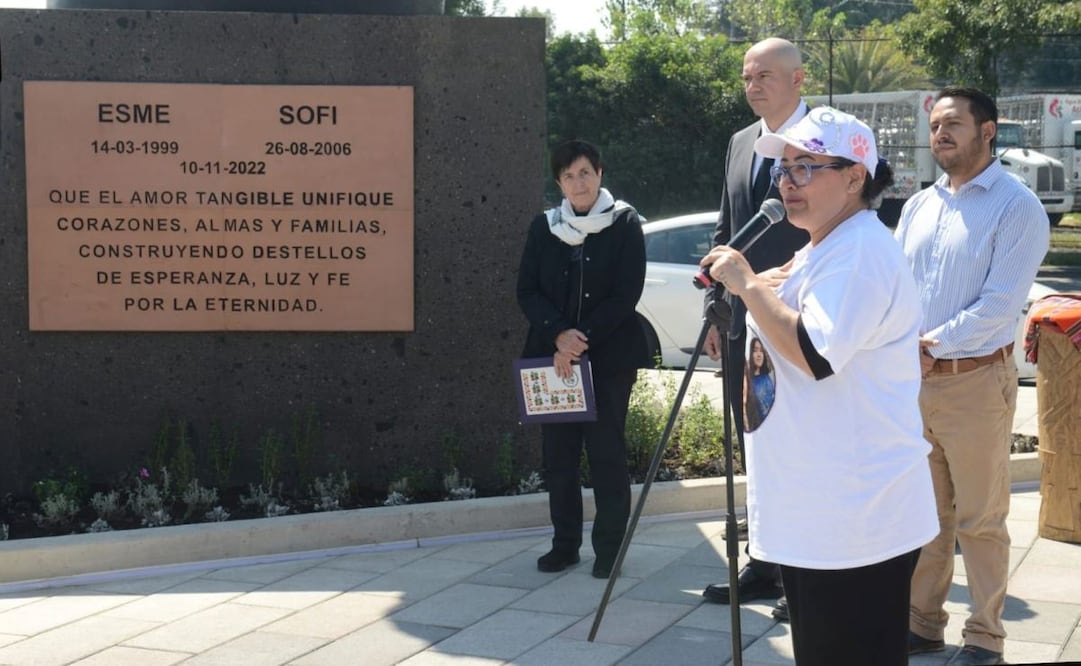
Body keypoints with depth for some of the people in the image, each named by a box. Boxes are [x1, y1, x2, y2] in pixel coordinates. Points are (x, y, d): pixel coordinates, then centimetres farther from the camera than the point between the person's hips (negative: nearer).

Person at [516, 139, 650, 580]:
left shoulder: (624, 223, -1)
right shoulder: (544, 227, 8)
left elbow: (626, 294, -7)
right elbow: (527, 291, 4)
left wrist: (582, 340, -14)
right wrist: (560, 335, -13)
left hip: (609, 357, -3)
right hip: (553, 355, 3)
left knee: (606, 452, -2)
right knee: (558, 453, 5)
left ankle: (609, 548, 8)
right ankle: (564, 544, 16)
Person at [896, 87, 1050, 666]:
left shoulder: (1016, 207, -8)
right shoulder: (918, 206, 12)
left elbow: (1000, 304, -16)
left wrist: (931, 346, -17)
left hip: (975, 381, -6)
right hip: (910, 379, 6)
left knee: (980, 520, 2)